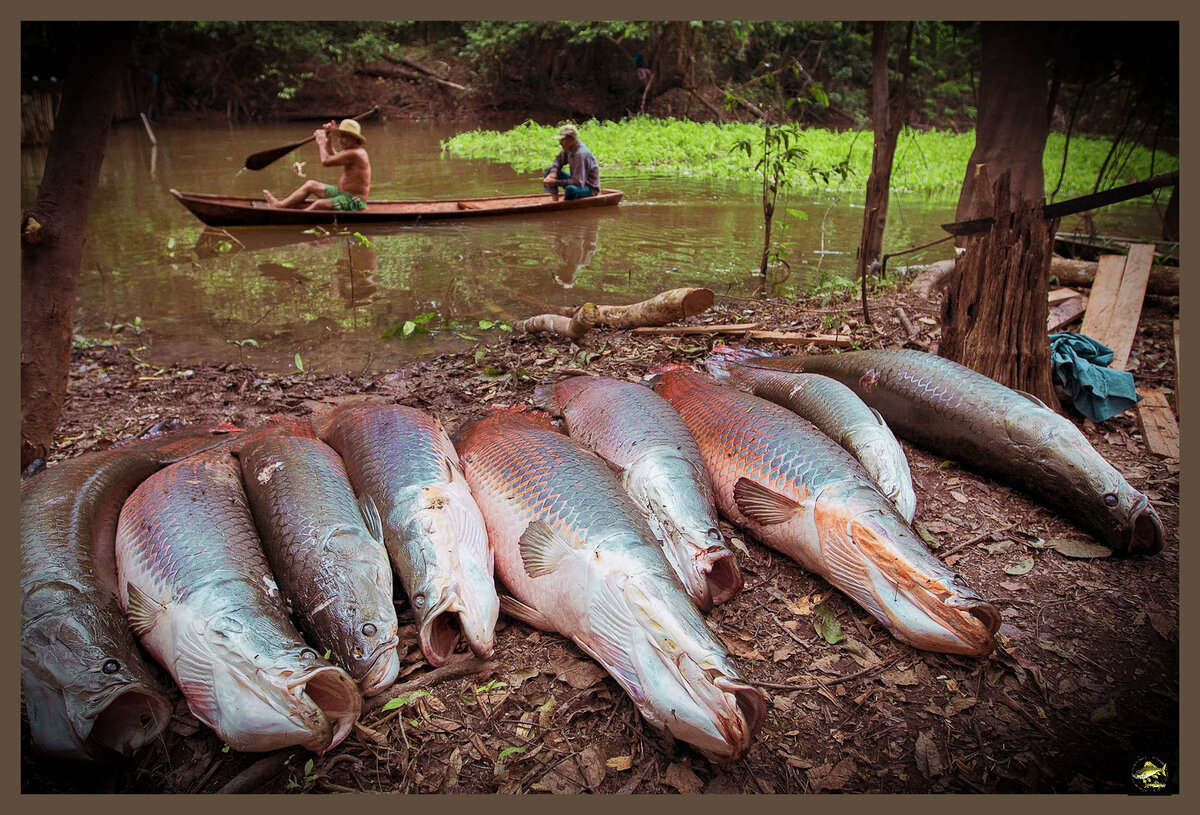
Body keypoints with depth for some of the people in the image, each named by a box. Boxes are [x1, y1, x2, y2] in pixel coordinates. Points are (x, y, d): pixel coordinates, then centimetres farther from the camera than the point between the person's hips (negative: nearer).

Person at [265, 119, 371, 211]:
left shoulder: (354, 153, -21)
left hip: (353, 202, -11)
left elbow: (325, 161, -20)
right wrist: (329, 139, 15)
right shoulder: (351, 151, 13)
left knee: (319, 204, -33)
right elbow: (332, 156, 30)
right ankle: (280, 205, 15)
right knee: (310, 184, 17)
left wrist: (321, 142, -4)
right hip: (344, 193, 11)